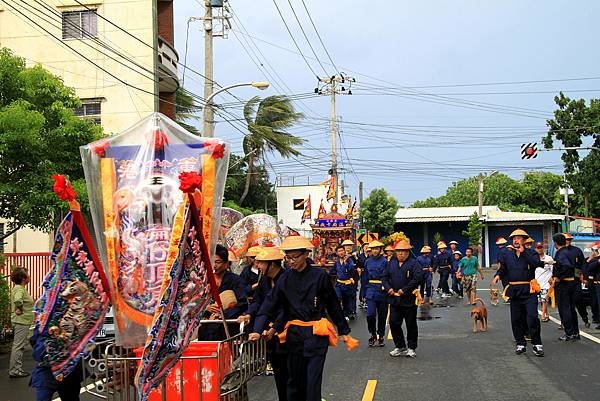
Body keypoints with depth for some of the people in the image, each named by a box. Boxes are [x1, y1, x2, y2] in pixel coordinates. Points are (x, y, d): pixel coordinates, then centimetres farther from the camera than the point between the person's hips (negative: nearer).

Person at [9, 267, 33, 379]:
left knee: (20, 346, 15)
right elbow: (17, 300, -38)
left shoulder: (20, 288, 13)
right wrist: (19, 310, -22)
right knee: (18, 346, -5)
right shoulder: (19, 288, -18)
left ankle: (18, 369, 23)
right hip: (21, 321, -10)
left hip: (23, 321, 10)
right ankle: (13, 371, 0)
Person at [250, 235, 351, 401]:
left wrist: (343, 331, 7)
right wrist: (257, 330, -16)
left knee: (313, 381, -4)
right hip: (294, 335, 3)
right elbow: (269, 306, -3)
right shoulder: (284, 279, 3)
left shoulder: (319, 276, -6)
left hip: (316, 334, -3)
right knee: (295, 380, 11)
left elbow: (333, 305, 2)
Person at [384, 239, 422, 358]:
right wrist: (388, 288, -6)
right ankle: (400, 347, 18)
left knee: (411, 325, 5)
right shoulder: (391, 263, 11)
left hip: (409, 299, -5)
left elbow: (417, 278, -16)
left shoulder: (414, 263, -6)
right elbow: (384, 277, 12)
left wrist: (404, 290, -18)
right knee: (394, 323, 5)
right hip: (394, 299, 5)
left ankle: (411, 348, 17)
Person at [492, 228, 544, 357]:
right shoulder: (508, 256, 15)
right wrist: (498, 275, -2)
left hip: (528, 290, -5)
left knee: (532, 316, -13)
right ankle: (521, 344, 18)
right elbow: (503, 269, 21)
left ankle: (537, 344, -3)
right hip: (514, 291, 5)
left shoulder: (531, 253, 1)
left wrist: (523, 252, -16)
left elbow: (538, 263, -19)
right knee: (516, 319, 7)